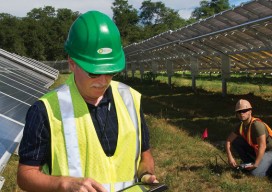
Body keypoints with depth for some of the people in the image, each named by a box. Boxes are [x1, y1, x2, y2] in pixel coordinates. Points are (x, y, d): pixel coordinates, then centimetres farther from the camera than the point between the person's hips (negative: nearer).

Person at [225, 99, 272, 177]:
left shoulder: (257, 124, -28)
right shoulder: (241, 126, -5)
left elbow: (262, 147, -30)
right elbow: (229, 140, 0)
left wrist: (255, 164, -27)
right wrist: (230, 157, -13)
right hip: (255, 149, 7)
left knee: (255, 173, -25)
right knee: (235, 142, -7)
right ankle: (248, 164, 6)